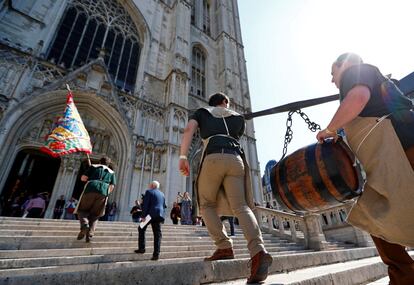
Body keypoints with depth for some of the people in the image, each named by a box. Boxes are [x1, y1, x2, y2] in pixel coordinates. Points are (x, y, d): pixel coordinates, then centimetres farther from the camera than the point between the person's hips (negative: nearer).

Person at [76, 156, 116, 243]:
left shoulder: (94, 166, 21)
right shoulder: (111, 172, 24)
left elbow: (83, 178, 9)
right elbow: (112, 187, 11)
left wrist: (89, 178, 29)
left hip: (90, 189, -1)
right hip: (103, 192, 2)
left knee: (82, 210, 15)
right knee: (94, 215, 14)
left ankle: (84, 225, -12)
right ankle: (90, 235, -2)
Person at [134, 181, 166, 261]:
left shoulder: (149, 192, 0)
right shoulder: (162, 194, 19)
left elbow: (145, 205, -10)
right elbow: (164, 206, 18)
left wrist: (143, 216, -11)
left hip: (150, 214, -4)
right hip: (159, 215, 5)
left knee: (141, 229, 18)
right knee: (157, 234, 5)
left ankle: (141, 248, 19)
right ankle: (156, 254, 1)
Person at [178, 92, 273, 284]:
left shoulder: (202, 112, 24)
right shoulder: (238, 117, 30)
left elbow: (189, 129, 4)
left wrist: (183, 156, -6)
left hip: (213, 157, -2)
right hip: (236, 159, 3)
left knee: (207, 204, 13)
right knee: (241, 207, -4)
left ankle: (224, 247, 2)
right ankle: (258, 251, -24)